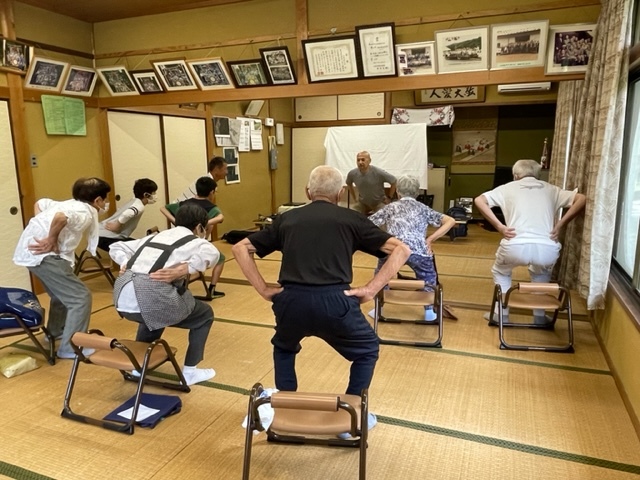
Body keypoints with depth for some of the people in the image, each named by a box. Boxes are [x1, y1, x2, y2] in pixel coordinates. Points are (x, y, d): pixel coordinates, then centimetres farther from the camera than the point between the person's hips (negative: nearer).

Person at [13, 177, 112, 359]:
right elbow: (60, 217, -32)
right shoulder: (87, 213, -11)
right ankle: (70, 347, -3)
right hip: (44, 254, -10)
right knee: (80, 297, -7)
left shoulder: (71, 204, 17)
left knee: (62, 293, 28)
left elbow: (40, 203, 25)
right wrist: (51, 240, -19)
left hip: (31, 250, 10)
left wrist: (41, 225, 16)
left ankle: (55, 332, 46)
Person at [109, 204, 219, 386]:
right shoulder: (195, 241, 11)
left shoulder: (155, 237, 28)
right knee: (204, 315, 19)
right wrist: (181, 271, -15)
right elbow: (211, 254, -14)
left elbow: (116, 247, 28)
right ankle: (190, 372, 21)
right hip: (150, 295, -7)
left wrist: (127, 265, 14)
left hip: (122, 297, 7)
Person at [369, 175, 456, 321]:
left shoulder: (391, 207, 26)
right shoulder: (423, 208, 27)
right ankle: (429, 311, 32)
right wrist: (430, 240, 17)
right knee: (428, 278, 29)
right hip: (418, 250, 0)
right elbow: (450, 221, 20)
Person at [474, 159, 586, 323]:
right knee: (541, 274, 39)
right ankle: (539, 317, 37)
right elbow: (581, 199, 12)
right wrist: (560, 224, 8)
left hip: (516, 246, -2)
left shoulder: (509, 187, 20)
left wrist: (499, 226, 1)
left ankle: (502, 314, 32)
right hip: (548, 249, 2)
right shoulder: (550, 189, 25)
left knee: (500, 272, 33)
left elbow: (479, 200, 6)